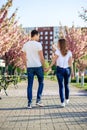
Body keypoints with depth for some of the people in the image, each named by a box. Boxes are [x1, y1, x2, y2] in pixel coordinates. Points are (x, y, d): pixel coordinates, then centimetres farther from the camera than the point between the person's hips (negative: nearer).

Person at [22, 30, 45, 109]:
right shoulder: (38, 44, -8)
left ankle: (29, 103, 4)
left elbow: (25, 57, 10)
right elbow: (42, 57, -9)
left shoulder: (25, 45, 7)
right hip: (38, 66, -4)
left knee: (30, 85, 5)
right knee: (41, 83, 14)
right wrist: (43, 66, 3)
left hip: (29, 67, 4)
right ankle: (38, 100, 7)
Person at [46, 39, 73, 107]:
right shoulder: (69, 52, 2)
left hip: (60, 69, -3)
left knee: (61, 86, 0)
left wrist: (49, 68, -5)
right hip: (67, 69, 3)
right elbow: (70, 62, 1)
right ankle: (67, 99, 35)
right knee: (66, 85, 20)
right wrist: (71, 72, 7)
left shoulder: (58, 51, -7)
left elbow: (54, 60, -10)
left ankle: (62, 102, -5)